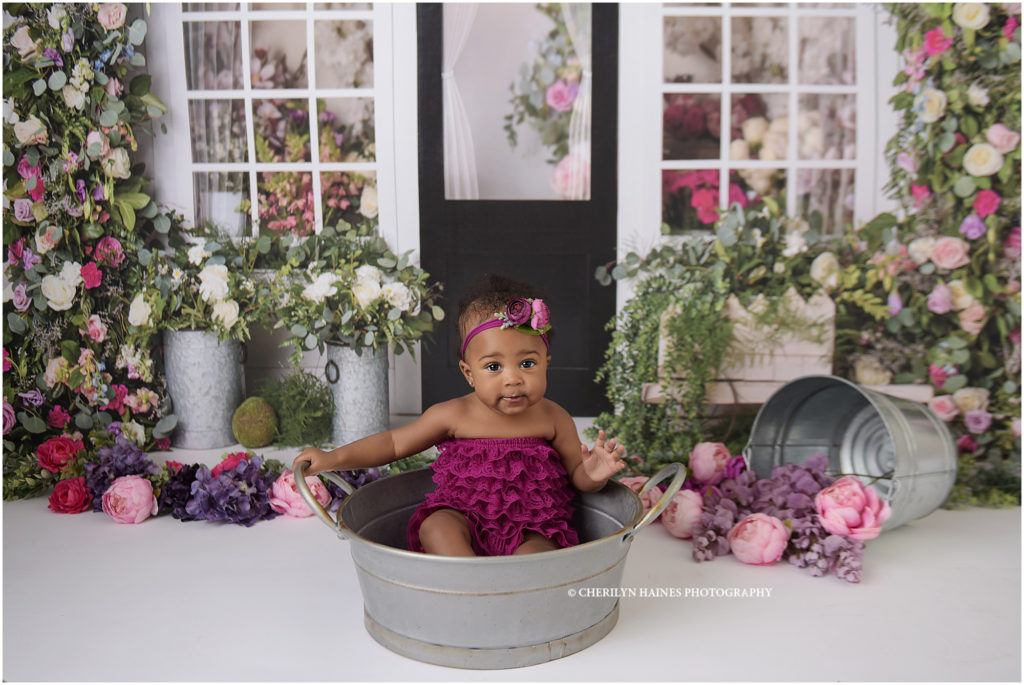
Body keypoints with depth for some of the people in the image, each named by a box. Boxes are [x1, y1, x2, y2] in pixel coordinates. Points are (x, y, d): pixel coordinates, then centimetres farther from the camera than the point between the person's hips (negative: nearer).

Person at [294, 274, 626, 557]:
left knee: (535, 553, -32)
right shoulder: (455, 415, -4)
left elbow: (577, 475, 7)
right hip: (464, 516, 2)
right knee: (435, 526, -28)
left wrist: (593, 475, -17)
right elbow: (394, 443, 5)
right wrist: (335, 458, -4)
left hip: (531, 525, -1)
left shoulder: (553, 419, -3)